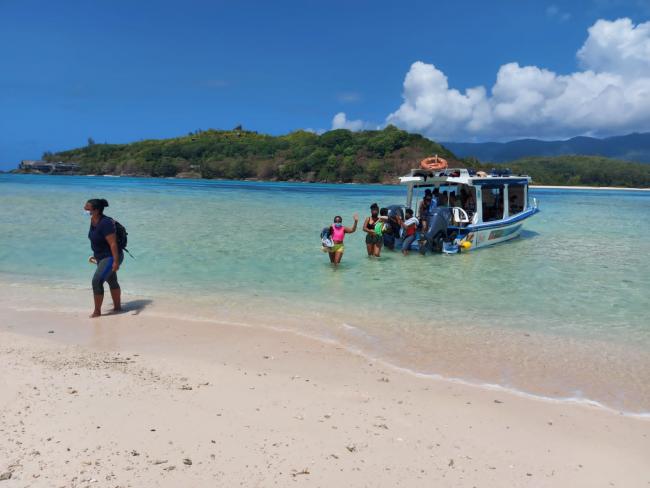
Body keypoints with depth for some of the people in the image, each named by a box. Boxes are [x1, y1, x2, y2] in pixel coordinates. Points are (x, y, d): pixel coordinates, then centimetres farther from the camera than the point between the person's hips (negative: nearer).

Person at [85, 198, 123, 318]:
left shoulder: (105, 223, -25)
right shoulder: (94, 221, 2)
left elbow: (113, 243, -27)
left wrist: (116, 261, -29)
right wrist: (96, 255, 21)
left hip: (111, 257, -10)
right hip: (102, 257, 10)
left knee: (97, 281, -16)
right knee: (112, 282, 20)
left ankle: (97, 311, -4)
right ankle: (117, 307, 35)